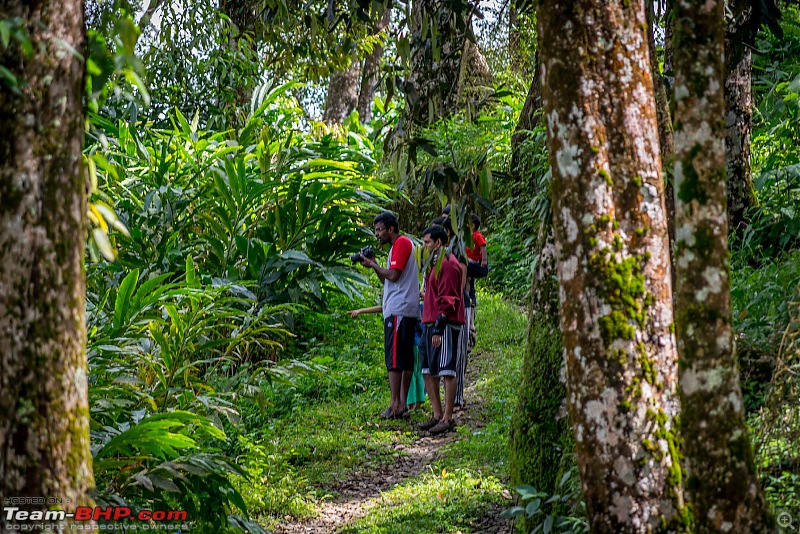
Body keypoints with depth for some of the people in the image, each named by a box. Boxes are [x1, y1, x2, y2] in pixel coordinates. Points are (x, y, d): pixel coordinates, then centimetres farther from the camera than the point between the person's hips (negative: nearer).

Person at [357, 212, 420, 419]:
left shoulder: (402, 243, -7)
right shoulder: (399, 245, 24)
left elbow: (394, 275, -16)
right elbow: (387, 280, 24)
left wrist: (373, 265, -3)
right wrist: (374, 265, 12)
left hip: (399, 310, -10)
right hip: (408, 311, 10)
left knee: (394, 357, -11)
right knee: (405, 358, 8)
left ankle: (395, 404, -13)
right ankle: (402, 404, 9)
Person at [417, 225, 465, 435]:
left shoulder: (448, 264, -11)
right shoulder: (437, 263, 20)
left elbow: (448, 300, -17)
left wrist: (439, 328, -20)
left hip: (445, 325, -10)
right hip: (432, 324, 10)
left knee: (446, 370, -8)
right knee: (428, 370, 10)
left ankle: (447, 418, -6)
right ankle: (437, 415, 14)